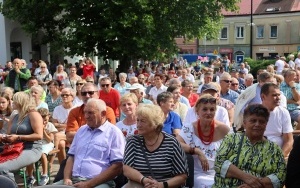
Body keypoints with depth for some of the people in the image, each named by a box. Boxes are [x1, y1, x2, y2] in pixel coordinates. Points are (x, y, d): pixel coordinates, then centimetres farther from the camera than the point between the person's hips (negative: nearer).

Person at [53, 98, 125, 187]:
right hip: (73, 180, 6)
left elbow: (117, 167, -10)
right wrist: (67, 178, 2)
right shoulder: (81, 130, 18)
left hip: (99, 183, -6)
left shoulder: (114, 132, -3)